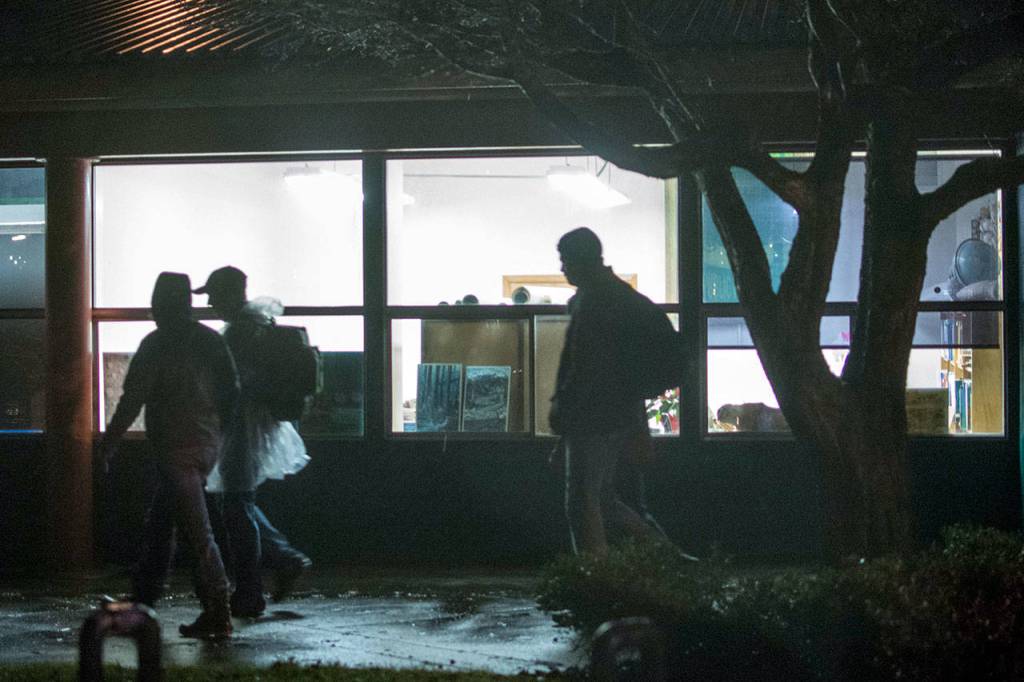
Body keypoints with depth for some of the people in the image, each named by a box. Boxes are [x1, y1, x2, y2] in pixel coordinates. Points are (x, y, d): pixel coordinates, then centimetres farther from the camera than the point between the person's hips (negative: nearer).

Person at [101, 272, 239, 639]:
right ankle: (143, 600, 28)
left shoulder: (157, 344, -10)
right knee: (159, 526, 19)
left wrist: (109, 442, -2)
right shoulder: (210, 340, 8)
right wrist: (220, 430, 19)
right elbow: (232, 388, 9)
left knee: (196, 531, -8)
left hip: (177, 449, -8)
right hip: (207, 443, 8)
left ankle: (217, 612, -11)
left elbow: (133, 398, -11)